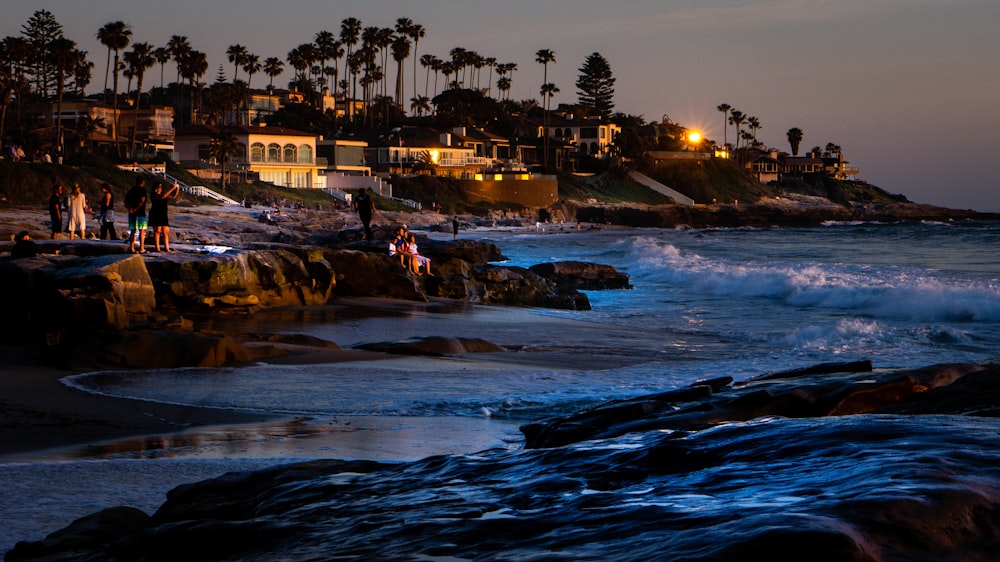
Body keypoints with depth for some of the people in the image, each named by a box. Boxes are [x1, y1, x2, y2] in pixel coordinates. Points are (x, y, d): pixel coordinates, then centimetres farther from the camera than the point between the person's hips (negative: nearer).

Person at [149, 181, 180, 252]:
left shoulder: (163, 194, 13)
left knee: (166, 232, 1)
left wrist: (177, 189, -5)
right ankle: (157, 248, -5)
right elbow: (162, 197, -25)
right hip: (155, 215, -7)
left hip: (163, 216, 7)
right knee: (157, 231, -7)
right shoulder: (154, 195, -10)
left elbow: (173, 197, 10)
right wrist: (172, 188, -25)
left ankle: (167, 248, -1)